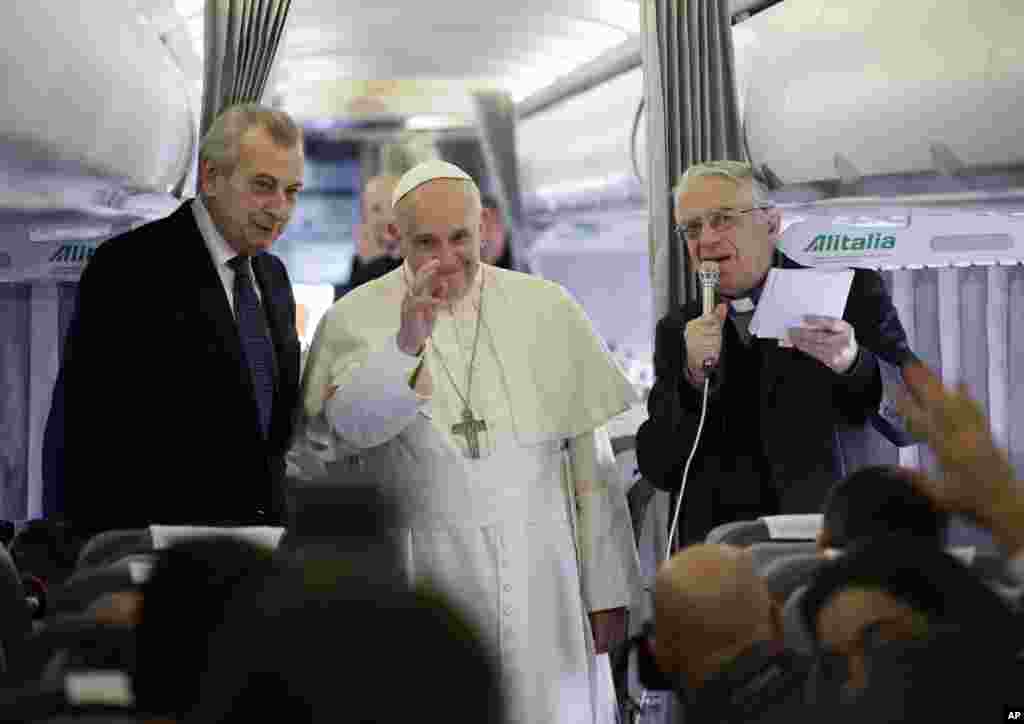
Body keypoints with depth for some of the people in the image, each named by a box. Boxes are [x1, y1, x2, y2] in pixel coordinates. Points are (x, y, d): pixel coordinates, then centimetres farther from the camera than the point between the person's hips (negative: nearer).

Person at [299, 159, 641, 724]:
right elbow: (346, 427, -18)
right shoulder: (356, 319, 0)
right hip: (424, 581, -1)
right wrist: (407, 342, -31)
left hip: (542, 582, 1)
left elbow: (591, 461, 4)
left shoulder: (549, 310, 4)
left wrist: (606, 591, 2)